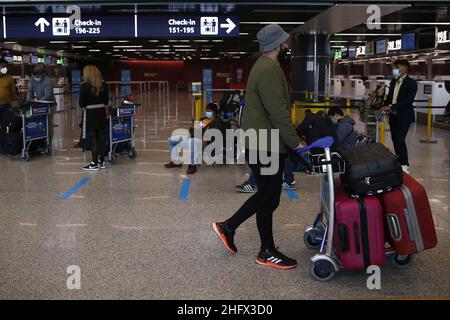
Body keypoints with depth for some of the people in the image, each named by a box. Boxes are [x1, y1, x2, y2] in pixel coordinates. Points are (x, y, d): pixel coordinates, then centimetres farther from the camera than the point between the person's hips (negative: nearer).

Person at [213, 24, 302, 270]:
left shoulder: (265, 66, 17)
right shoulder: (269, 70, -19)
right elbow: (278, 112, -24)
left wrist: (292, 138, 19)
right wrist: (295, 142, -17)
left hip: (260, 143, 11)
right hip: (266, 146, -11)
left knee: (266, 195, 19)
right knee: (268, 199, 1)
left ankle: (228, 227, 26)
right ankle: (267, 253, 15)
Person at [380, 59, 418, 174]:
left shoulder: (411, 83, -12)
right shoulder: (393, 81, 10)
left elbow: (408, 101, -21)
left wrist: (391, 107, -25)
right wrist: (386, 106, -3)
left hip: (404, 116, -7)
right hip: (393, 115, 7)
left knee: (400, 140, -12)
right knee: (394, 139, 11)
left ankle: (405, 165, -2)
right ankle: (399, 161, 25)